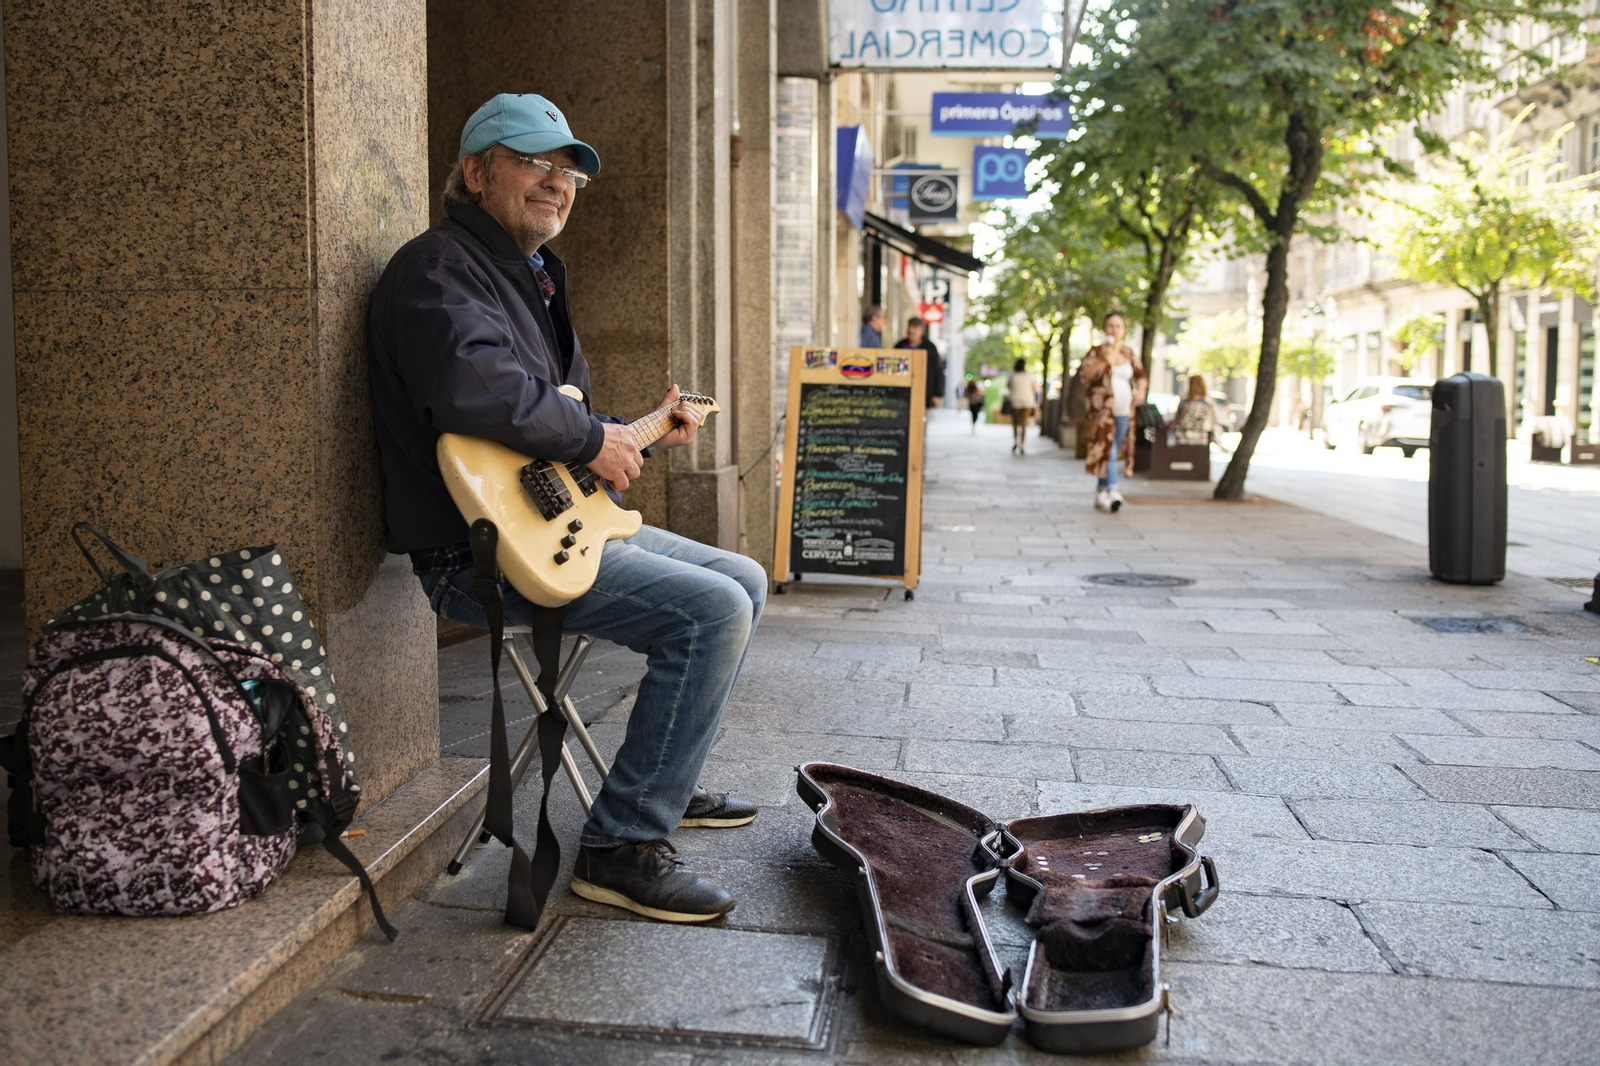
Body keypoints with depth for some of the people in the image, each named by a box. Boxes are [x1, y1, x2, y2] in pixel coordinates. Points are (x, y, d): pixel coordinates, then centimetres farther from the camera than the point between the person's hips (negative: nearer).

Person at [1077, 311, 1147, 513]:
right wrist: (1104, 360, -19)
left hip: (1124, 411, 5)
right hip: (1102, 411, -5)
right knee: (1107, 449, -19)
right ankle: (1112, 491, -26)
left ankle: (1100, 493, 19)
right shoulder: (1096, 352, 0)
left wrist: (1140, 390, 3)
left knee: (1114, 452, 8)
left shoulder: (1129, 353, 13)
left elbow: (1140, 375, 23)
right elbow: (1083, 375, -12)